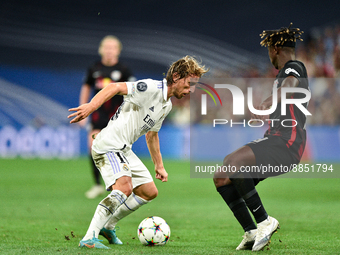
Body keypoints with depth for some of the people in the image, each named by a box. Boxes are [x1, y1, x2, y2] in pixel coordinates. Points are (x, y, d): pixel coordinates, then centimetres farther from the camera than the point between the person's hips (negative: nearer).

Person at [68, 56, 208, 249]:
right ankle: (89, 238, -28)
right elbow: (115, 88, -24)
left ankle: (107, 226, 24)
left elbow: (152, 134, 31)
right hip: (109, 144, -10)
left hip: (124, 150, 10)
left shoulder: (167, 105, 16)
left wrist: (159, 165, 31)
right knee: (124, 188, -28)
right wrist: (90, 107, -37)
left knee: (150, 192, 13)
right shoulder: (151, 88, -15)